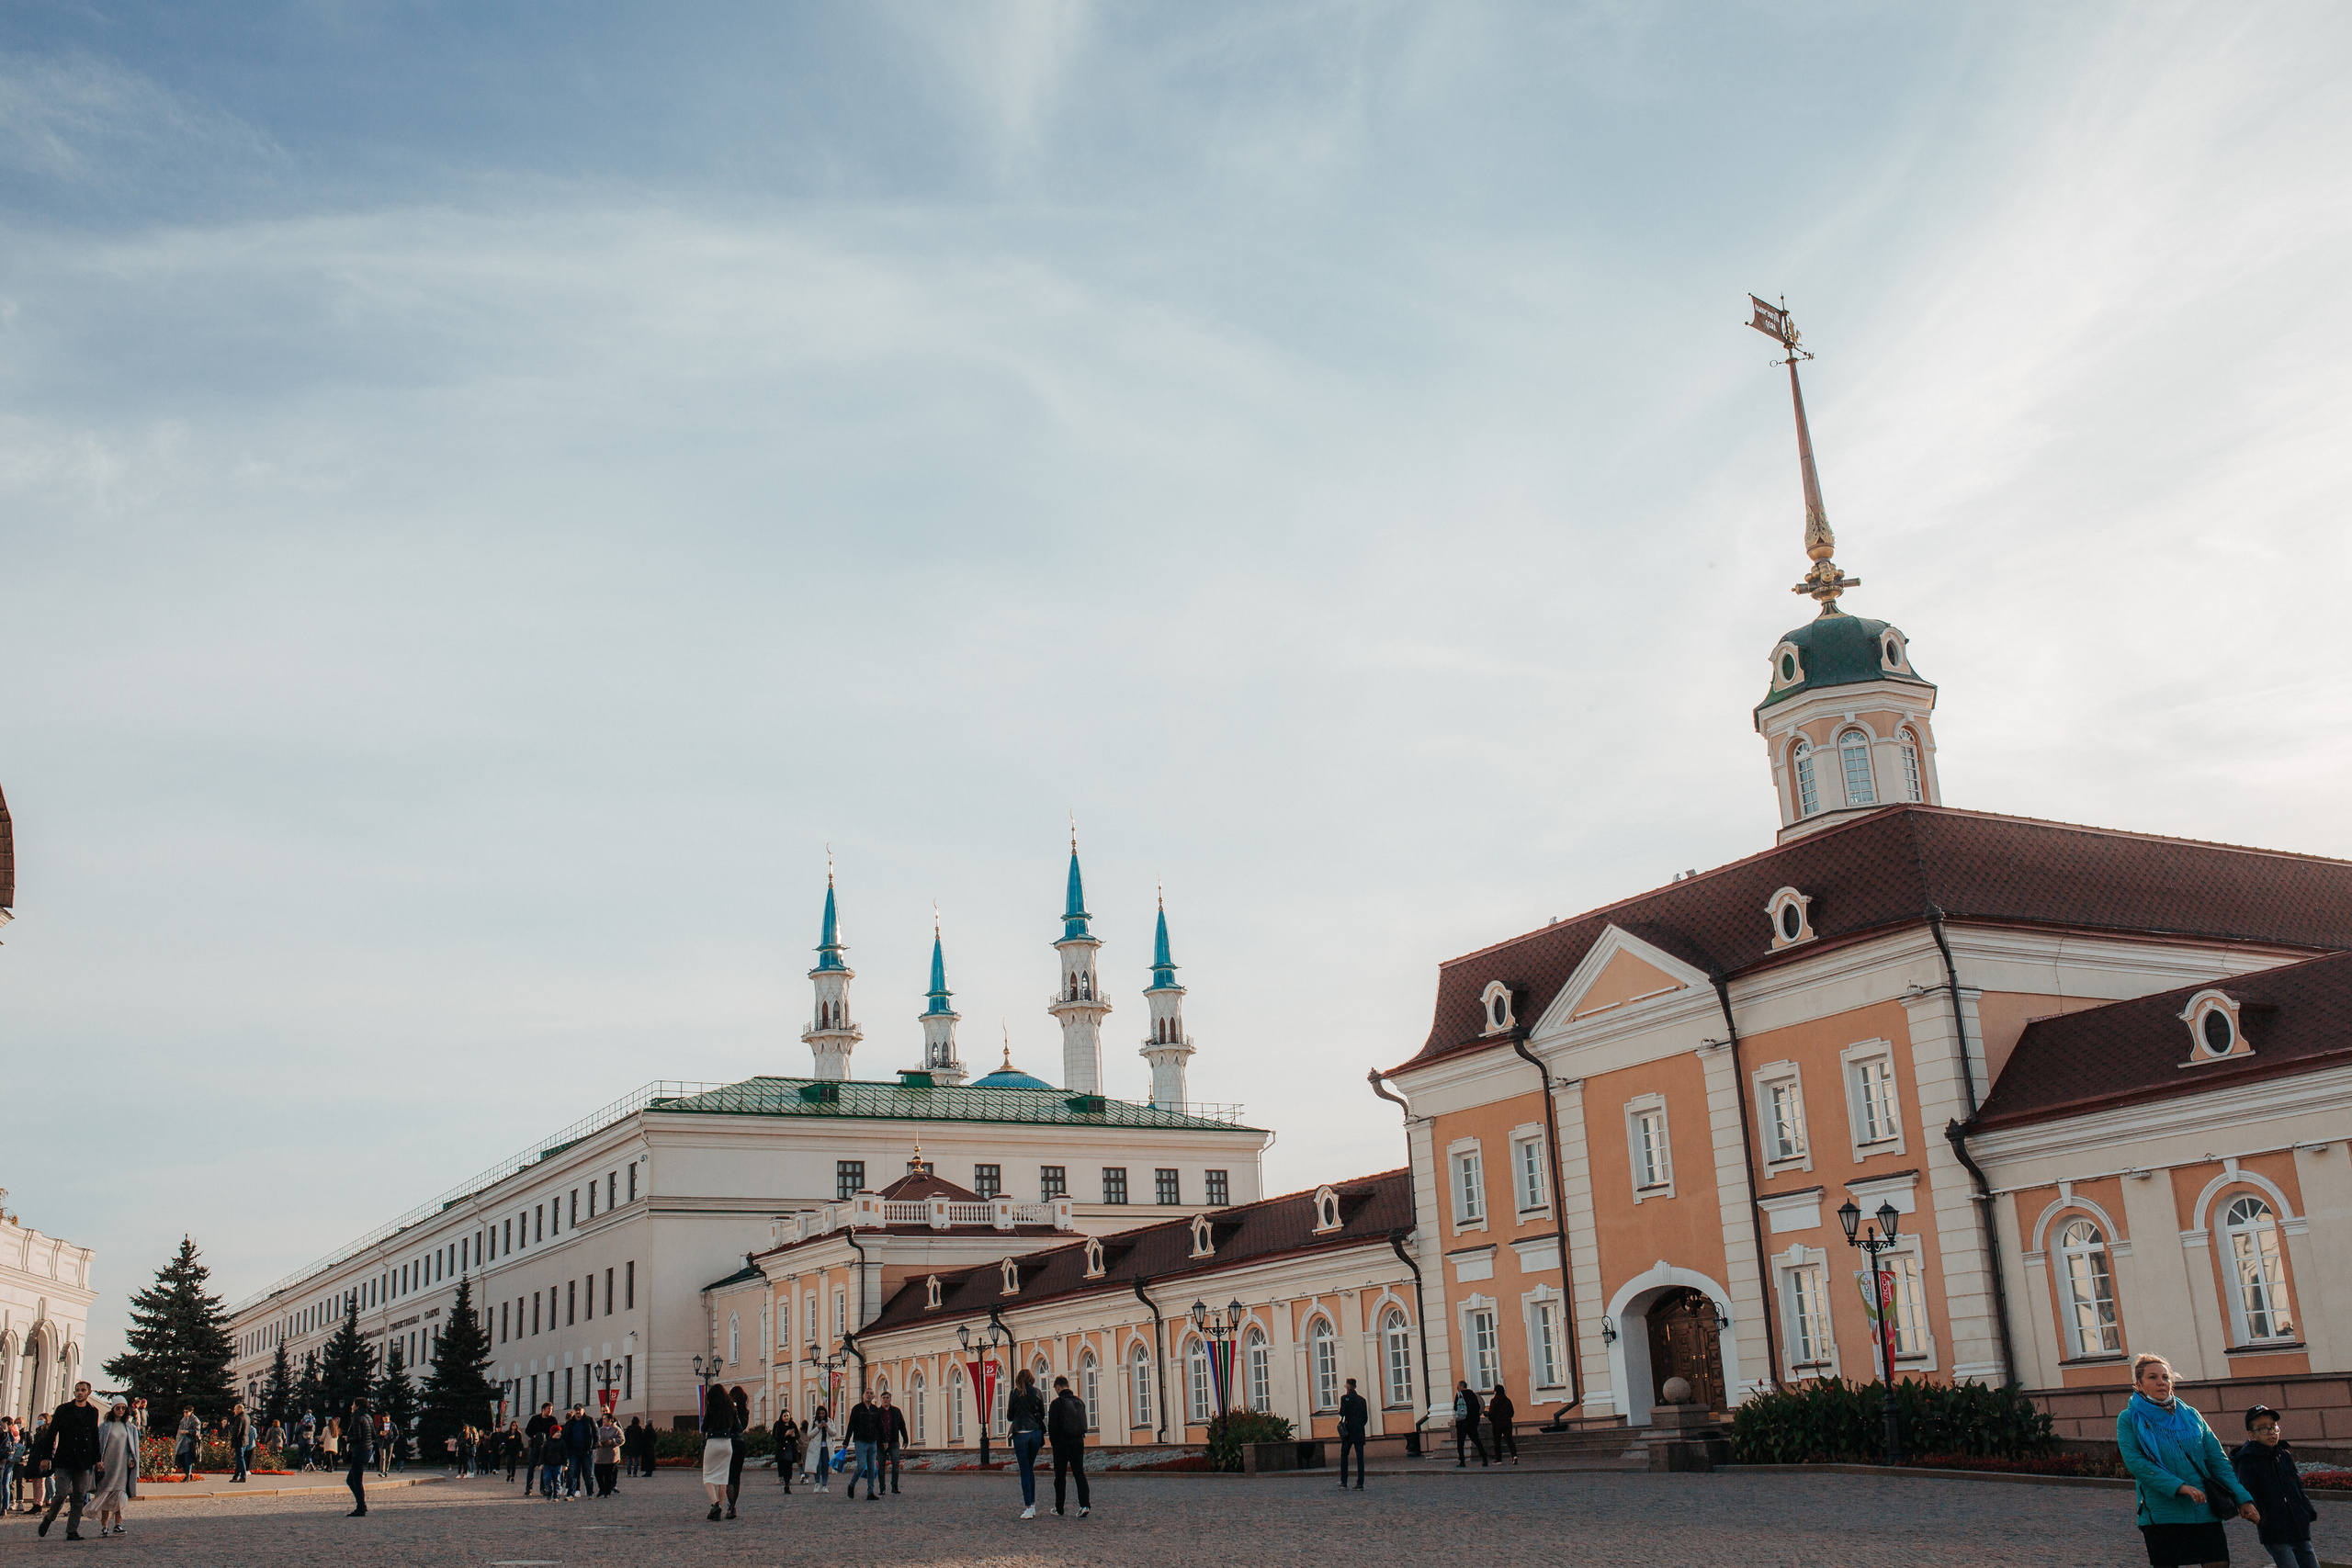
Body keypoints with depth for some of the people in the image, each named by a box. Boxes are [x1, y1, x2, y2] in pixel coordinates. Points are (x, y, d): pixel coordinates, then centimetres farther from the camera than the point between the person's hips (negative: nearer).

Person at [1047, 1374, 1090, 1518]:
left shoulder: (1057, 1403, -10)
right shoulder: (1079, 1402, 8)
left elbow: (1052, 1425, -10)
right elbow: (1084, 1423, 13)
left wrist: (1053, 1441, 3)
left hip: (1062, 1443, -4)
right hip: (1078, 1442, 5)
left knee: (1060, 1476, 5)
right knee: (1079, 1473, 4)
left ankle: (1059, 1509, 11)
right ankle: (1085, 1505, -10)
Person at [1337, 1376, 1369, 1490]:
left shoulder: (1344, 1398, -4)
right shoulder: (1362, 1399, 9)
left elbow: (1342, 1413, -13)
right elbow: (1366, 1418, 9)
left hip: (1348, 1431, -3)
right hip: (1360, 1432, 3)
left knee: (1344, 1456, 8)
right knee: (1360, 1457, 2)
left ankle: (1343, 1482, 4)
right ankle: (1360, 1484, -2)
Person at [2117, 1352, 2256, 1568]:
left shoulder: (2190, 1415, 13)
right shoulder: (2129, 1420, 1)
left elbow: (2217, 1459, 12)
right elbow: (2135, 1462, -11)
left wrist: (2242, 1498, 3)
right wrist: (2178, 1486, -21)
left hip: (2205, 1510, 3)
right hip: (2161, 1515, -3)